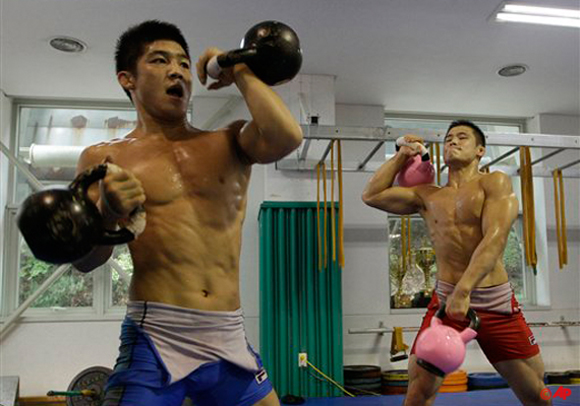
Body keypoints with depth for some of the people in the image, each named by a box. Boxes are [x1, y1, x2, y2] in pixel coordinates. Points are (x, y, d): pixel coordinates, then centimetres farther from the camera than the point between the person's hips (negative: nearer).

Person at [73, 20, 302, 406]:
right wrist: (108, 214, -22)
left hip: (230, 341, 3)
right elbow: (84, 262, 0)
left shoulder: (229, 143, 9)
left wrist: (239, 72, 1)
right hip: (156, 341, -2)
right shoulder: (104, 159, 3)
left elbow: (288, 137, -12)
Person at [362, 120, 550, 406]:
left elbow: (495, 238, -14)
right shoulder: (428, 197, 13)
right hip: (445, 299, 2)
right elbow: (371, 195, 14)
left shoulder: (495, 183, 1)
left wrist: (463, 291, -26)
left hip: (497, 301, -2)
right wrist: (402, 156, 14)